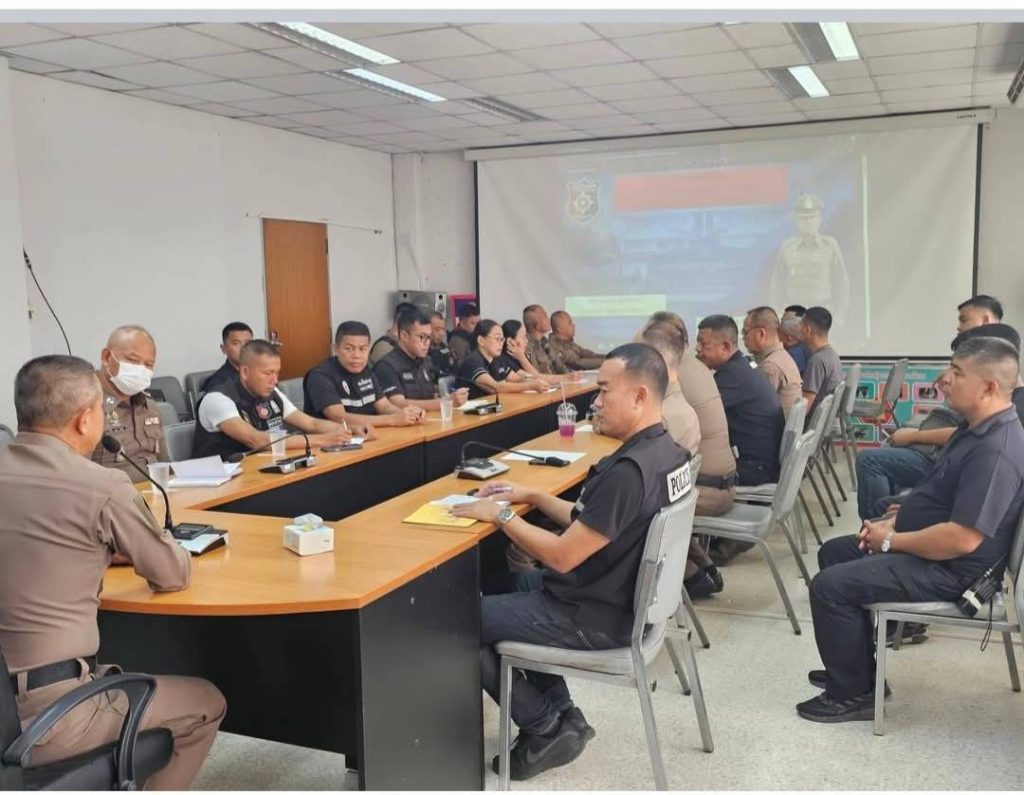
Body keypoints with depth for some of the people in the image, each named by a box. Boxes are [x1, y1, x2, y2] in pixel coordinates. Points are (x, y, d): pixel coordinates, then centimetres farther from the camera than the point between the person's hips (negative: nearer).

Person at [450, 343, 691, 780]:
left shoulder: (629, 470, -30)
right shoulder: (666, 450, 1)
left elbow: (562, 556, -26)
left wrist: (501, 515, -14)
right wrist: (532, 496, 7)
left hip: (596, 617, -10)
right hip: (623, 596, 10)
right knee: (507, 584, 27)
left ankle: (547, 728, 11)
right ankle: (562, 713, 22)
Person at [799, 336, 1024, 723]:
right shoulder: (975, 429, 6)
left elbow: (962, 539, -33)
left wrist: (891, 541, -20)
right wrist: (893, 521, 4)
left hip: (950, 571, -11)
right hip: (925, 545, 11)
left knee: (830, 586, -17)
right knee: (834, 552, 18)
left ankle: (853, 693, 2)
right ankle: (855, 667, 26)